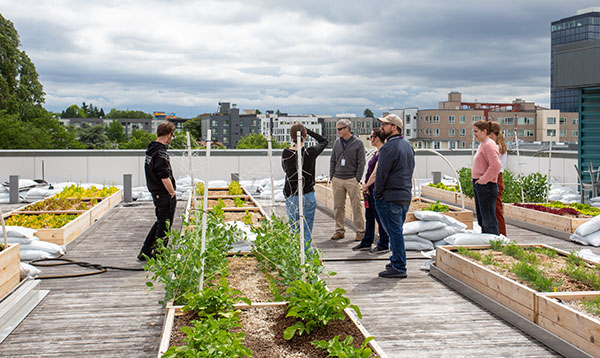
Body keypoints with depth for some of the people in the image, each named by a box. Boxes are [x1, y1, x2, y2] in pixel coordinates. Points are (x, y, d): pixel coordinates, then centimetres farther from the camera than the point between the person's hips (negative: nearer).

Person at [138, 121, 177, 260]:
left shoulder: (150, 149, 11)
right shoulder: (160, 152, -19)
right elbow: (164, 177, -23)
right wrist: (172, 193, -13)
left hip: (155, 192, 10)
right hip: (165, 195, -10)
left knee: (160, 222, 20)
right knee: (164, 224, 1)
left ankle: (145, 252, 24)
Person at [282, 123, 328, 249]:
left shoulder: (286, 153, -9)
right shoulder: (311, 152, -9)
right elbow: (324, 141, 9)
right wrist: (308, 131, 9)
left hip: (292, 197, 0)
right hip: (309, 196, 0)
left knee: (294, 231, 11)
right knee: (307, 232, 8)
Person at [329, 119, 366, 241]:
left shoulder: (358, 143, -2)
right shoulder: (337, 143, 11)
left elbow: (361, 163, -3)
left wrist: (357, 179, -9)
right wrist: (332, 177, 8)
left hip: (352, 180, -4)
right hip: (337, 179, 4)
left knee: (357, 206, -2)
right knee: (338, 206, 6)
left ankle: (360, 231, 5)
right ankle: (340, 230, 15)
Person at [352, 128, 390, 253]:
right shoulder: (377, 153, 14)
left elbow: (375, 173, -19)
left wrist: (367, 185, -8)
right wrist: (366, 185, 7)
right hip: (371, 190, 10)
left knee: (379, 217, -1)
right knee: (369, 217, 16)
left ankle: (384, 245, 8)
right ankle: (366, 243, 26)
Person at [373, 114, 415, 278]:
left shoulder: (389, 147, -16)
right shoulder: (408, 145, 14)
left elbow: (381, 174, -15)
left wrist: (377, 195, -6)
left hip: (390, 197, -9)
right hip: (406, 195, 9)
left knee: (394, 231, -5)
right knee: (397, 230, 18)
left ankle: (399, 268, -2)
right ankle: (397, 261, 28)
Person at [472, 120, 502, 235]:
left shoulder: (489, 145, -15)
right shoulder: (482, 144, 16)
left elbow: (496, 166, -26)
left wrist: (483, 180, -20)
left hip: (486, 186, -10)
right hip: (479, 186, 10)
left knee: (488, 219, -5)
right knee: (481, 218, 16)